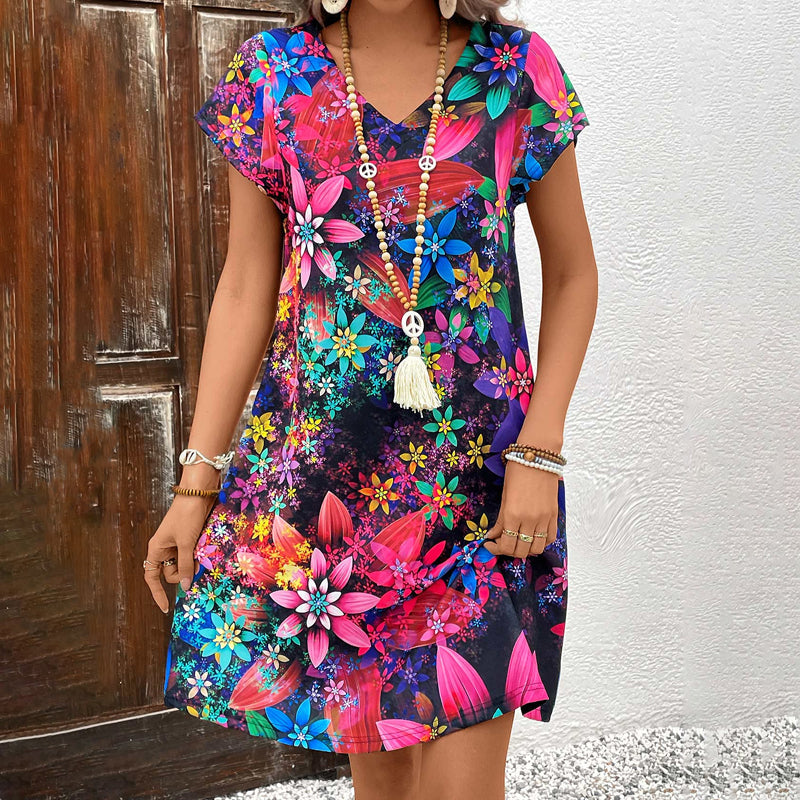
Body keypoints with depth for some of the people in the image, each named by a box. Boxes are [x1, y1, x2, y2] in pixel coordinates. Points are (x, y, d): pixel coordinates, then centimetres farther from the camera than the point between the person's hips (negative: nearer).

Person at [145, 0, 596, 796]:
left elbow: (571, 273, 6)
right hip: (312, 459, 1)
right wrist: (197, 484, 2)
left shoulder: (517, 69, 1)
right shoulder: (272, 73, 3)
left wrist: (540, 453, -5)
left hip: (478, 463, -1)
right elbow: (245, 290, 5)